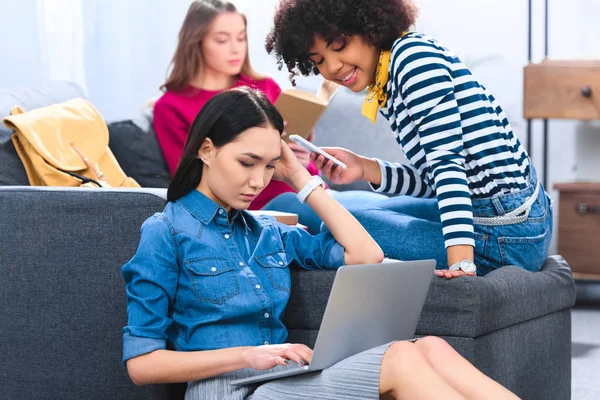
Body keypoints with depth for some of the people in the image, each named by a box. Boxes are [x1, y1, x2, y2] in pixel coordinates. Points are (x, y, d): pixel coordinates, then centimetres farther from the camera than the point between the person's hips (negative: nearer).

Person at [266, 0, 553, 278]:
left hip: (505, 237, -10)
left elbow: (446, 161, -24)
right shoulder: (386, 89, 11)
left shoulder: (411, 54, -16)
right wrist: (365, 169, -1)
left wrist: (461, 262, -30)